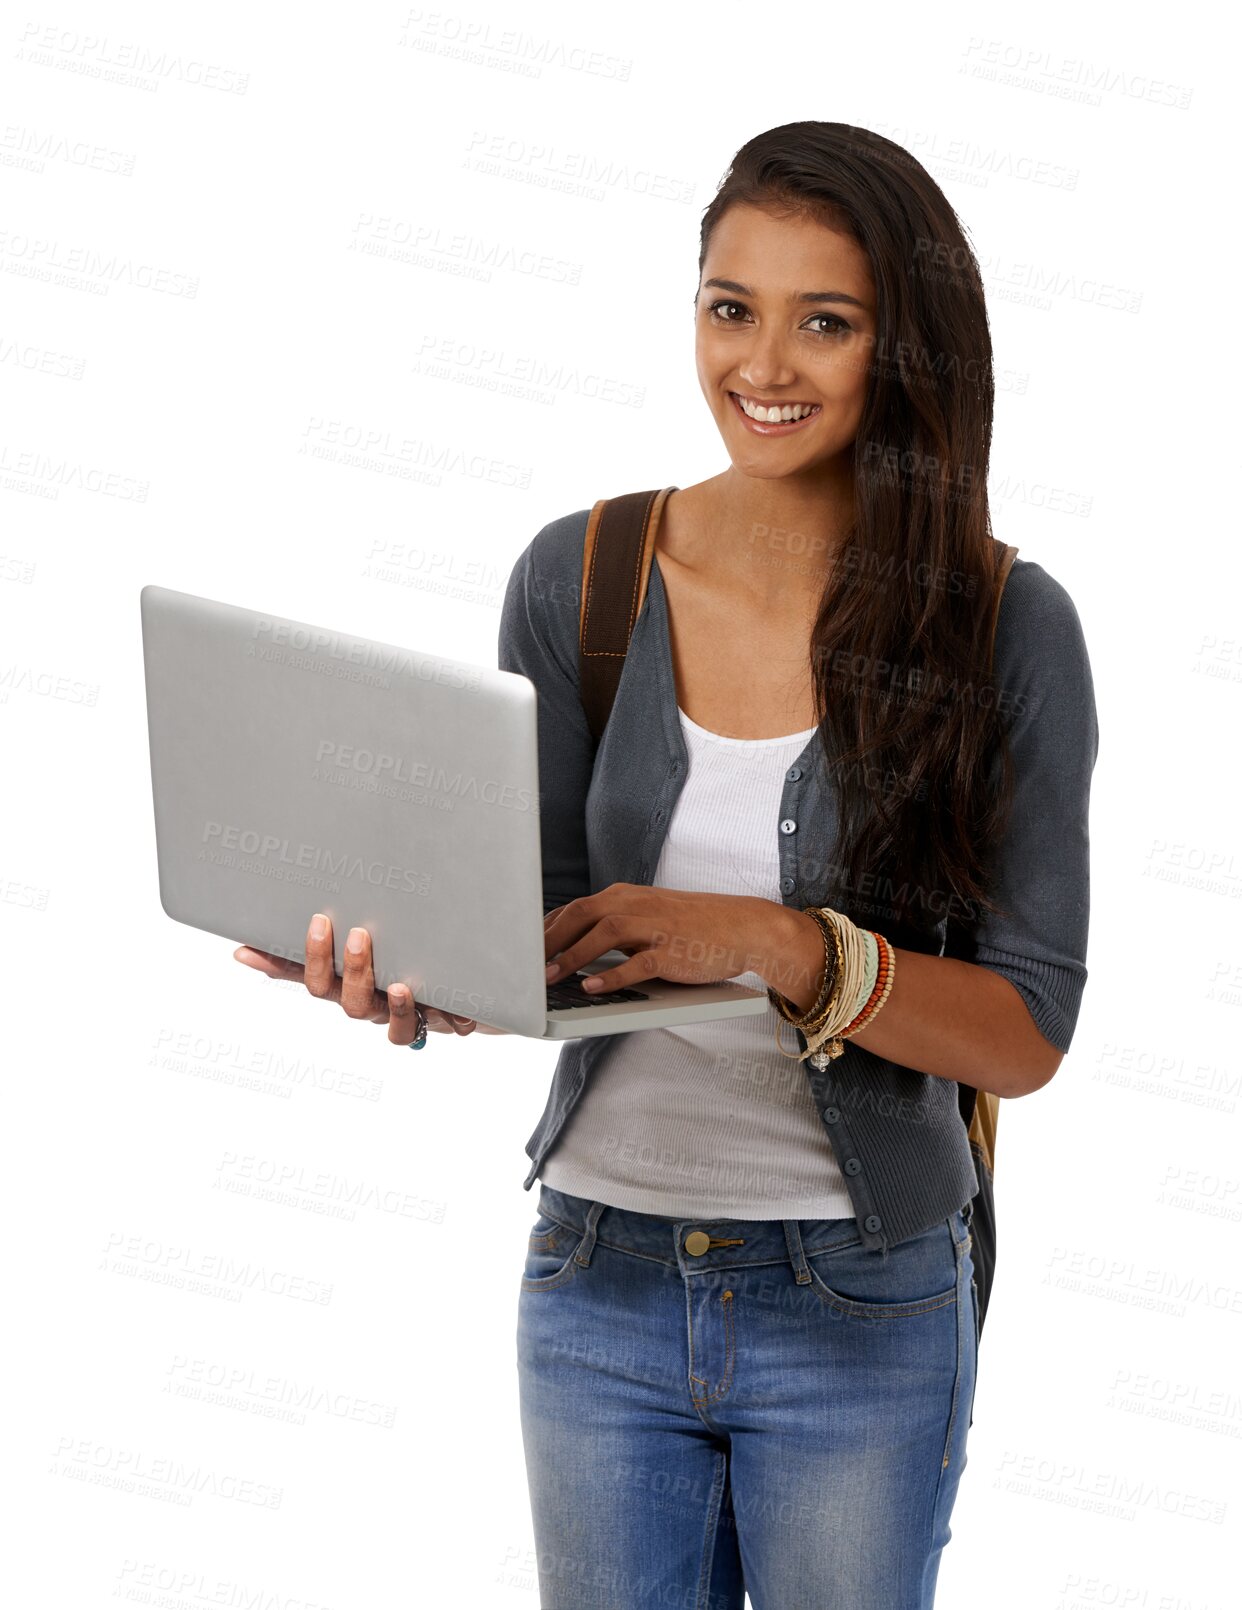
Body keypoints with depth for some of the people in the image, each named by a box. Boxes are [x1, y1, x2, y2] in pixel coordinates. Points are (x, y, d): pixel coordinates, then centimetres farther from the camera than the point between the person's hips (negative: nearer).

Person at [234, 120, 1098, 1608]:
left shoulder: (1005, 626, -9)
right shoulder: (577, 580, -2)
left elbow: (1026, 1034, -11)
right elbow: (541, 925, -3)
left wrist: (770, 943, -27)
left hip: (863, 1313, -2)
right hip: (599, 1276, 2)